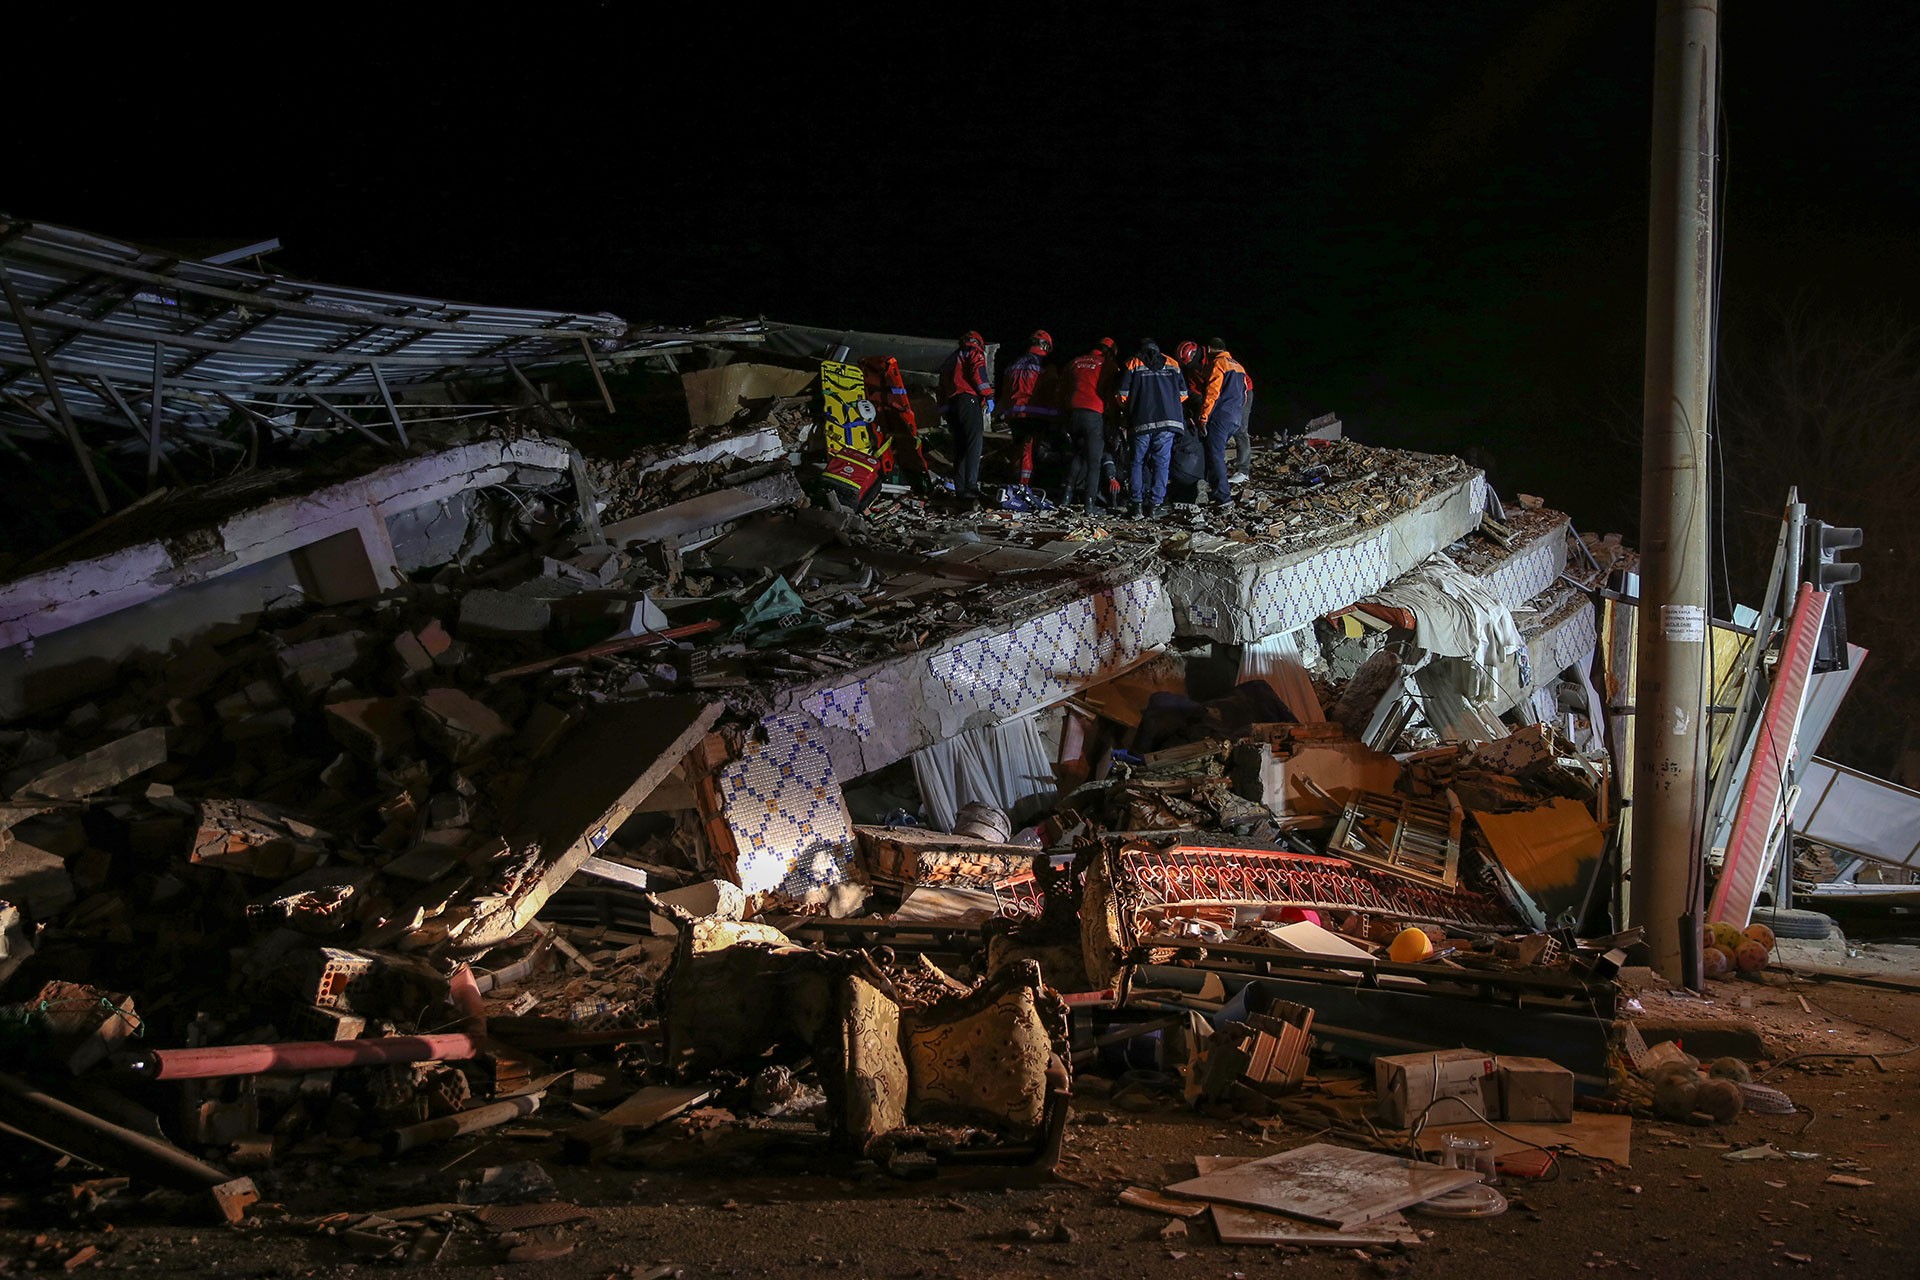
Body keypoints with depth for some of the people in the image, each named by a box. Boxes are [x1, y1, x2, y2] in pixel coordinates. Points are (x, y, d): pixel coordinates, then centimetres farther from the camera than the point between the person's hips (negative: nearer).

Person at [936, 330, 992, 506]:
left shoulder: (948, 361, 32)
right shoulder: (974, 353, 10)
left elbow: (942, 389, 28)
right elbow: (978, 373, -9)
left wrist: (944, 414, 27)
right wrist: (988, 396, -12)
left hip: (949, 405, 8)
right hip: (968, 400, -8)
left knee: (959, 448, 10)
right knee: (974, 444, -17)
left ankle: (960, 490, 5)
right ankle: (971, 486, -32)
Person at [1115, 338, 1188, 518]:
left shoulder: (1133, 364, 6)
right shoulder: (1172, 364, 12)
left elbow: (1122, 395, -1)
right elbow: (1183, 394, 9)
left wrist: (1128, 409, 20)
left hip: (1142, 422, -1)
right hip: (1168, 421, 1)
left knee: (1139, 462, 8)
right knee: (1161, 462, 6)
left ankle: (1138, 504, 1)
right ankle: (1155, 503, 0)